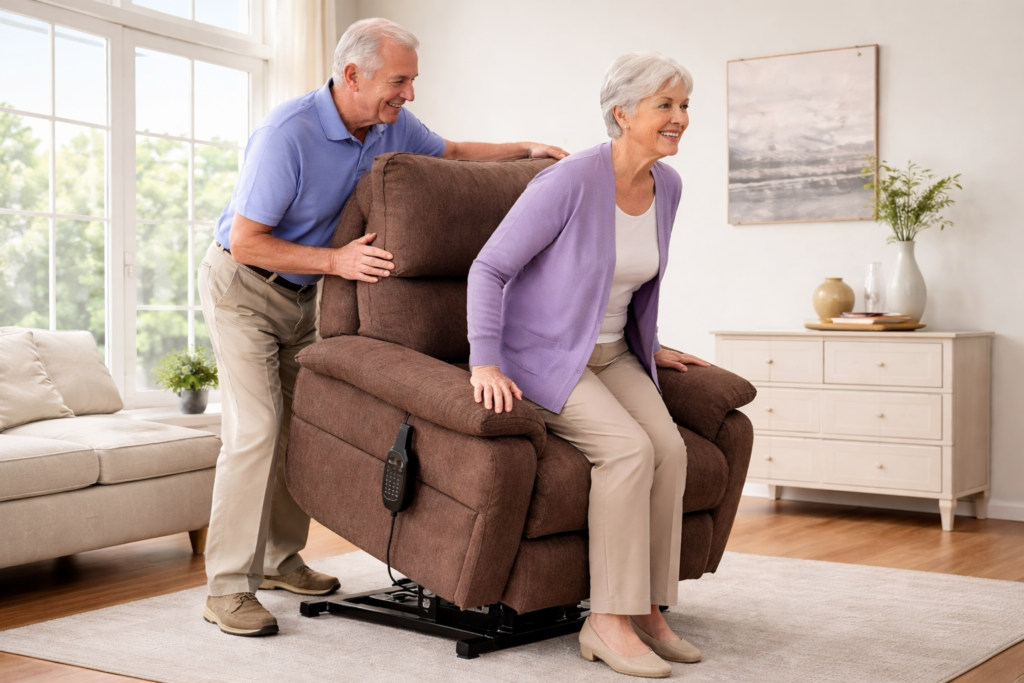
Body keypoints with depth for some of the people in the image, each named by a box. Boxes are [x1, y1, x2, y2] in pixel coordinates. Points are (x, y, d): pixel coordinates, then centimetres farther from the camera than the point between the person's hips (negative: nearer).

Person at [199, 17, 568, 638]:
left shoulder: (392, 126, -7)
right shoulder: (288, 133, -29)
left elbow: (450, 153, 15)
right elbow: (246, 241, -27)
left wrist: (525, 149, 3)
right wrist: (337, 261, -33)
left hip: (303, 292, 7)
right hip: (242, 285, -7)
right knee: (257, 430, -16)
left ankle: (281, 558, 20)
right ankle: (229, 588, -11)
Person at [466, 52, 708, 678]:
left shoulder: (667, 187, 2)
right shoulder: (571, 182, -20)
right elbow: (489, 268, -18)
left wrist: (651, 348, 27)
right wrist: (485, 362, -26)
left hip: (613, 354, 7)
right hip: (544, 354, -7)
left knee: (670, 447, -18)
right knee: (629, 447, -27)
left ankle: (648, 611, -8)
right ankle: (608, 621, -18)